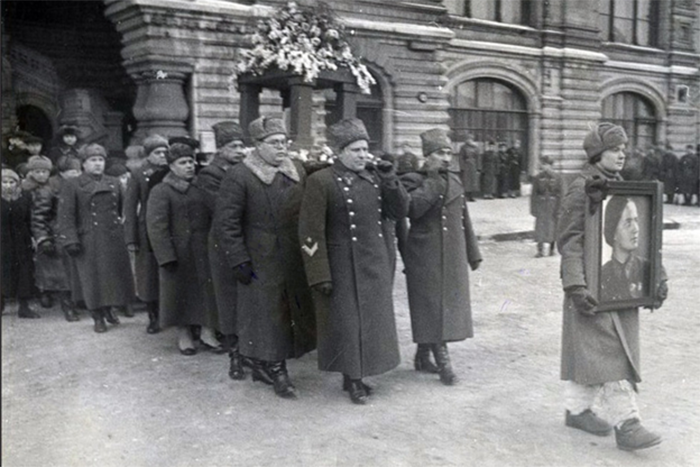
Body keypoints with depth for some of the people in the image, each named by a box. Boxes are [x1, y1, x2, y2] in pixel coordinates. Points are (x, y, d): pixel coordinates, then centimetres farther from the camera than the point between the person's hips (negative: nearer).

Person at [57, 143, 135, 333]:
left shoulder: (114, 183, 12)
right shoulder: (72, 185, -1)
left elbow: (123, 210, 15)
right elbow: (66, 216, -5)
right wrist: (70, 240, -13)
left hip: (114, 239, 4)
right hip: (89, 241, -3)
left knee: (117, 276, 6)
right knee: (93, 279, 1)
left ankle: (110, 309, 27)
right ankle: (98, 318, 15)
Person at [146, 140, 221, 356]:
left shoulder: (201, 188, 11)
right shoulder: (160, 192, -5)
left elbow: (213, 218, 14)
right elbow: (157, 226, -11)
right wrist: (166, 256, -17)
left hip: (204, 251, 4)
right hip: (179, 252, -4)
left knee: (208, 289, 3)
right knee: (181, 290, 5)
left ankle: (207, 331, 14)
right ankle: (184, 334, 18)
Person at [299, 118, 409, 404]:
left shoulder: (375, 178, 7)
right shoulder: (321, 182, -10)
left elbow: (400, 212, 10)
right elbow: (311, 233, -12)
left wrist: (391, 181, -5)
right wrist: (320, 274, -15)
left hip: (375, 265, 6)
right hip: (343, 269, -6)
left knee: (371, 320, 12)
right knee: (347, 322, 3)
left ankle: (359, 375, 27)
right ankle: (352, 379, 19)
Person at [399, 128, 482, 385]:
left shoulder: (455, 180, 13)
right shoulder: (413, 180, -6)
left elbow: (464, 220, 17)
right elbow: (413, 207, -27)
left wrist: (473, 253, 16)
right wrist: (432, 178, -18)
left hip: (453, 257, 7)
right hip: (426, 258, -7)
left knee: (449, 305, 12)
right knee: (432, 307, -4)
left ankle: (423, 356, 27)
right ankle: (443, 361, 3)